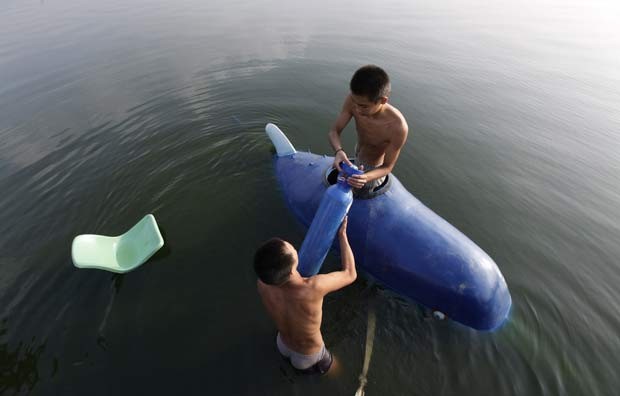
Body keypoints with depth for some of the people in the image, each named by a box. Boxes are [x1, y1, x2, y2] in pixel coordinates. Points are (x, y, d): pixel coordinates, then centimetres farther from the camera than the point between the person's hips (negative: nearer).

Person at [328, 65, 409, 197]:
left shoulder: (398, 126, -41)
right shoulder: (353, 100, -31)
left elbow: (387, 167, -29)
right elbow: (334, 131, -22)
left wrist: (366, 177, -51)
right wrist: (338, 151, -45)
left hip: (373, 169, -4)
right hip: (358, 154, 5)